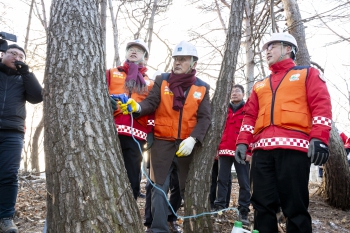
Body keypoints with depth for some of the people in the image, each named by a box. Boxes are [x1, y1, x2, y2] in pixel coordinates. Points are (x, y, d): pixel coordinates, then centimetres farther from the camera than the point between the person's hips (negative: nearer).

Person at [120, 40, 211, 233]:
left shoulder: (202, 88, 5)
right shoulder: (162, 81, 5)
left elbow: (205, 118, -3)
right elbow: (151, 103, -7)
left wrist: (193, 139, -18)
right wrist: (137, 107, -30)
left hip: (188, 145, 1)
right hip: (163, 143, 0)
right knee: (159, 188, 3)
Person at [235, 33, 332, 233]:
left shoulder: (307, 74, 15)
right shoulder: (260, 85, 29)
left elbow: (321, 106, 1)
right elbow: (250, 115, 21)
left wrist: (319, 138, -14)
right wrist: (243, 141, 6)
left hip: (293, 147, -4)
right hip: (262, 149, 5)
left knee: (295, 207, -5)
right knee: (263, 205, 3)